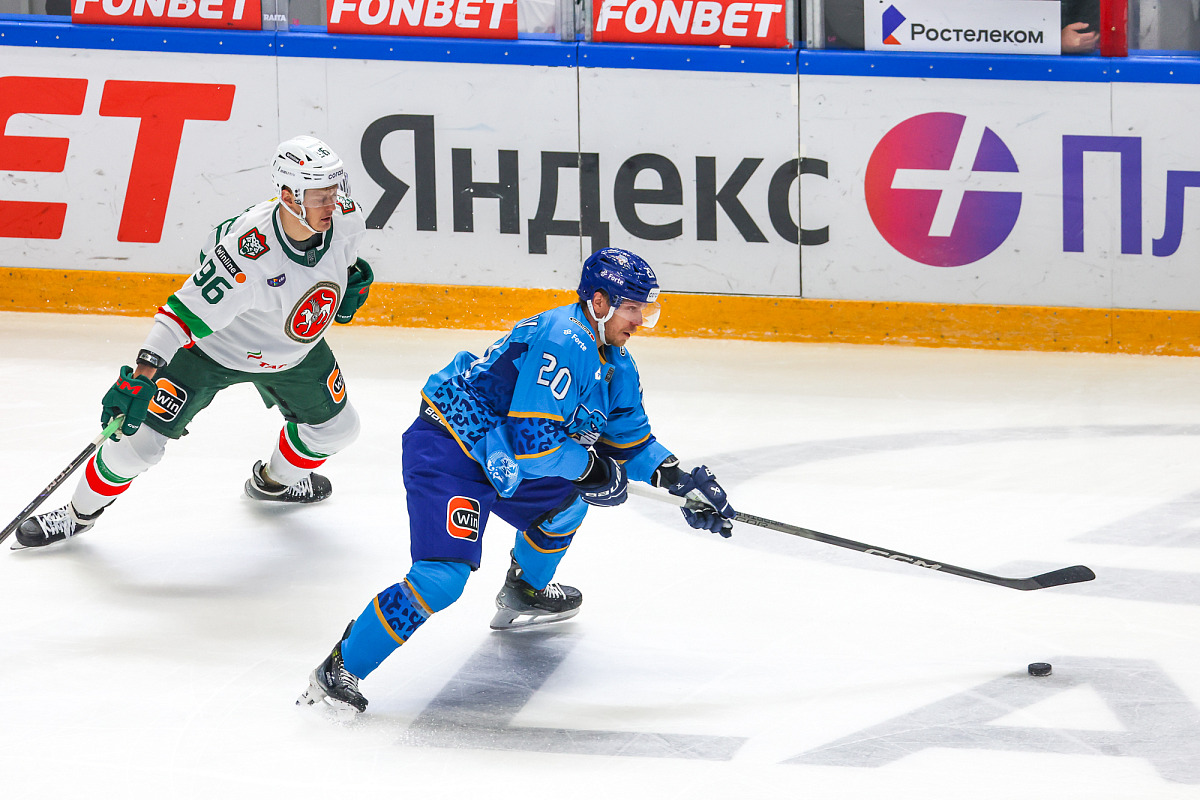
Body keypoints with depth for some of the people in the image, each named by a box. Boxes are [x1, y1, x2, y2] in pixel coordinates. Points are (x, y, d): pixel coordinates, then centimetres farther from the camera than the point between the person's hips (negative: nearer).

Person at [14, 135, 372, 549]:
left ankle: (274, 480, 49)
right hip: (212, 349, -6)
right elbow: (184, 313, -39)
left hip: (293, 351, 6)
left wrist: (352, 276, -3)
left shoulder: (345, 216, -24)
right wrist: (141, 377, -45)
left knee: (335, 426, 17)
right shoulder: (246, 255, -42)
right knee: (140, 437, -9)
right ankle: (79, 513, 16)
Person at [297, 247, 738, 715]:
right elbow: (531, 440, -26)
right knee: (444, 575, -22)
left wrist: (678, 479, 5)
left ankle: (523, 595, 39)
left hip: (500, 458, 10)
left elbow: (629, 442, 19)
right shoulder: (561, 343, -23)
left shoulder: (616, 364, 9)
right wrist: (592, 467, -13)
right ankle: (339, 672, -17)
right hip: (446, 453, -10)